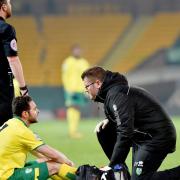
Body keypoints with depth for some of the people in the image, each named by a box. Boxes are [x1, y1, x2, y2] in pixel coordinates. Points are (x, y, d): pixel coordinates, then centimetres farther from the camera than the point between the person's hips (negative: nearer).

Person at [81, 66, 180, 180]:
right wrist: (109, 121, 3)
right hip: (142, 136, 10)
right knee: (103, 132, 8)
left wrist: (112, 166, -22)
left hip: (157, 137, -10)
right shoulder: (111, 91, 11)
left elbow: (125, 133, -26)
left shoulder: (116, 95, -20)